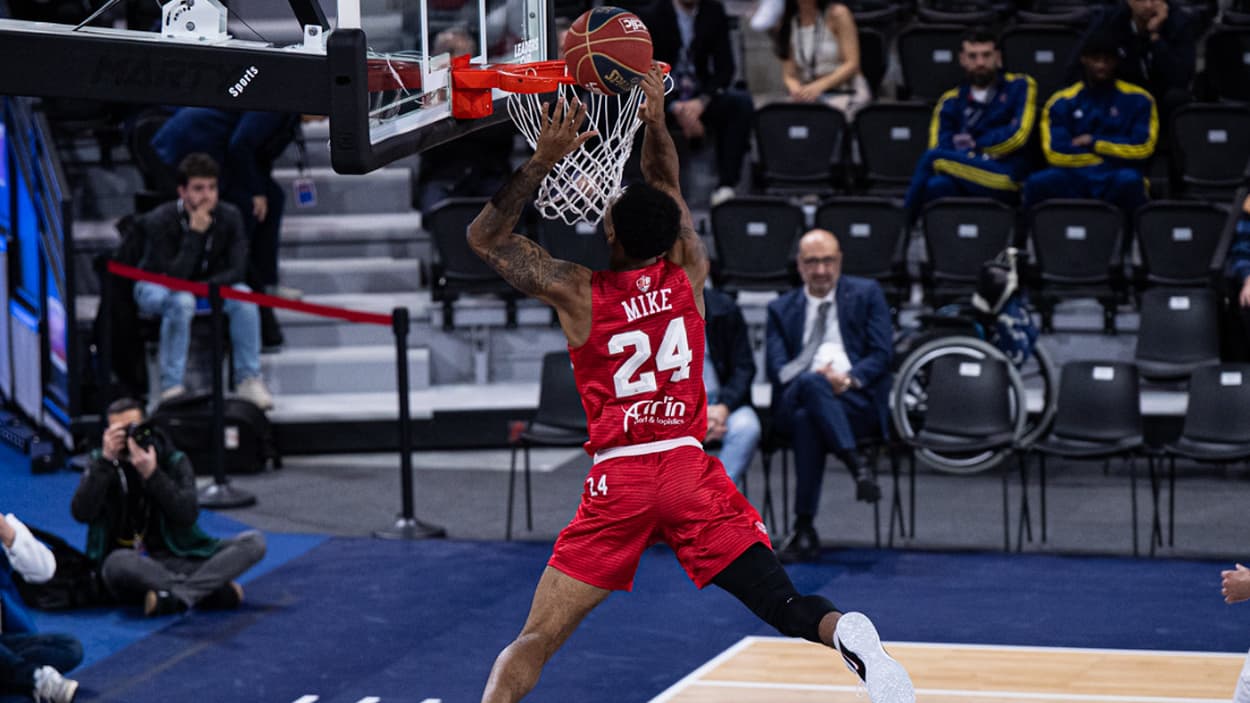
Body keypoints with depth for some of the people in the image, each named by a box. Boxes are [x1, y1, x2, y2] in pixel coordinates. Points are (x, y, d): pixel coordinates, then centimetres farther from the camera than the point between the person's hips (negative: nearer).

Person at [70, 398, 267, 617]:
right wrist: (106, 460, -17)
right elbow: (81, 513, -12)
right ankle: (215, 592, -33)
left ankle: (177, 597, -35)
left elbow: (188, 515, -10)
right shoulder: (100, 464, 5)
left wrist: (152, 474, -20)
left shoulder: (174, 461, 5)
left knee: (254, 541, -18)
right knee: (118, 563, -40)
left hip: (176, 558, 2)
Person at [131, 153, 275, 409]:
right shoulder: (161, 221, -26)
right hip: (155, 288, -4)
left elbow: (236, 271, -15)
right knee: (182, 300, -38)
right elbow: (173, 278, -33)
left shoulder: (228, 216, -15)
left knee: (242, 294, -25)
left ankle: (249, 379, -17)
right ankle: (171, 386, -31)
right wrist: (195, 233, -38)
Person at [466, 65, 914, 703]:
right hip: (690, 467, 1)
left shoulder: (577, 292, -1)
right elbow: (667, 192, 24)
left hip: (618, 480, -1)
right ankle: (849, 637, -37)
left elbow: (484, 236, 9)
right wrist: (656, 121, 18)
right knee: (782, 602, -8)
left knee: (535, 640, 4)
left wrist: (544, 158, 3)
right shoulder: (688, 275, 5)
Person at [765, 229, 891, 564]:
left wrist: (850, 378, -15)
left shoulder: (867, 294, 17)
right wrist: (814, 378, -17)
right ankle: (855, 464, -40)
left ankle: (804, 528, -36)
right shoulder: (781, 309, 21)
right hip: (794, 404, 1)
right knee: (808, 383, -39)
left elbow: (882, 353, 6)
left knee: (807, 418, -38)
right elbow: (776, 368, 6)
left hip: (857, 402, -1)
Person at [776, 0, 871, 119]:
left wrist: (819, 86, -23)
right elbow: (789, 75, 7)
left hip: (848, 93, -4)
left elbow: (852, 64, -10)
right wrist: (797, 90, -17)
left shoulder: (837, 14, -4)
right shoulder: (788, 23, 8)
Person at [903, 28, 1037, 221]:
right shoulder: (951, 101, 18)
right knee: (938, 186, -34)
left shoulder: (1019, 87, 13)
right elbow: (940, 145, 5)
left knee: (932, 158, -21)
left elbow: (1019, 135, 2)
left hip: (1006, 180, -3)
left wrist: (975, 144, 5)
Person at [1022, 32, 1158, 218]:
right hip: (1073, 179, 0)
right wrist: (1115, 152, 3)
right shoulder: (1061, 101, 12)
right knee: (1038, 183, -33)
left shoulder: (1137, 99, 12)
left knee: (1129, 180, -38)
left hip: (1116, 181, 0)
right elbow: (1056, 153, 0)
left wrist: (1094, 142, 3)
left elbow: (1143, 148, 2)